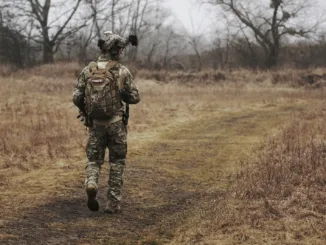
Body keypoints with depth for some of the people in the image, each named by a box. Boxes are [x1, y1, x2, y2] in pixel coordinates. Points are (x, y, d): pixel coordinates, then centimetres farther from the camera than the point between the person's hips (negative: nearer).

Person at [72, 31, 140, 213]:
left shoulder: (88, 70, -1)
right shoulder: (122, 71, -9)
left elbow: (77, 98, -2)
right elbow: (135, 97, -6)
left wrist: (86, 112, 18)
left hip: (95, 124, 2)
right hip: (116, 124, -2)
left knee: (94, 160, 15)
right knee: (117, 162, 11)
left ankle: (91, 184, -15)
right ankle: (113, 203, 10)